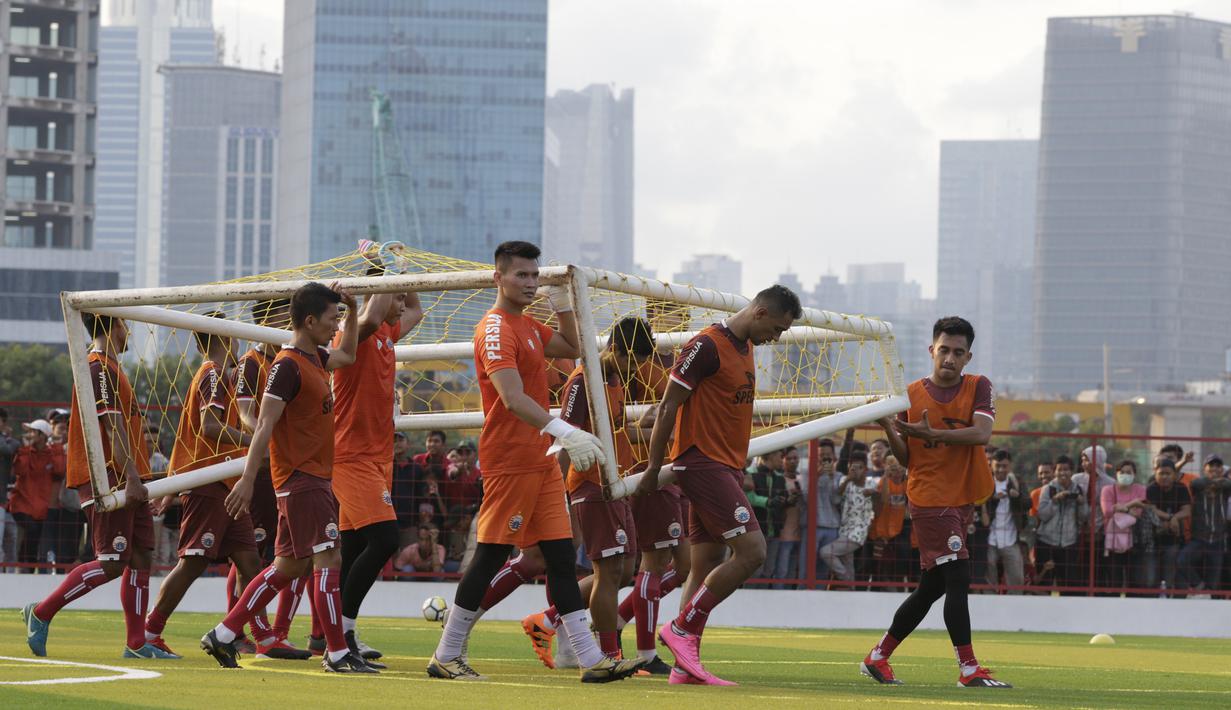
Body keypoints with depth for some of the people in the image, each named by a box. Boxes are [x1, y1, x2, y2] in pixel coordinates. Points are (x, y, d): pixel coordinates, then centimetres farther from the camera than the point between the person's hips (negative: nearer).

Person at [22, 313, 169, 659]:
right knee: (112, 563, -11)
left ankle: (137, 643, 4)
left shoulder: (107, 367, 20)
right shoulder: (100, 368, -12)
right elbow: (113, 427, -21)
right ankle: (41, 613, -2)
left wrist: (138, 477, 24)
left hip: (125, 480, 10)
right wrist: (132, 478, -26)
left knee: (142, 556, 5)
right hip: (107, 479, -10)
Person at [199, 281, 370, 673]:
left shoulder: (315, 358, 14)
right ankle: (337, 654, -11)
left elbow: (347, 354, 38)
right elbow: (264, 424, -18)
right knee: (328, 558, -11)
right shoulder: (288, 366, -14)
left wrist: (353, 311, 23)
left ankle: (223, 636, 15)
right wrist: (248, 479, -23)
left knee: (289, 565, 11)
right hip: (301, 478, -10)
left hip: (314, 478, 10)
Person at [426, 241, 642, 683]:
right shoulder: (495, 330, -14)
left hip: (542, 461, 9)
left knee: (562, 556, 5)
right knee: (491, 556, -5)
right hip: (509, 461, -9)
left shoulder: (528, 326, 16)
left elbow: (572, 348, 31)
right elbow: (512, 398, -26)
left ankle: (592, 660, 2)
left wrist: (563, 305, 14)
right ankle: (446, 657, 4)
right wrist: (564, 433, -37)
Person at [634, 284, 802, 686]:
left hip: (724, 467, 10)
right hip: (701, 462, -10)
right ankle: (681, 629, -8)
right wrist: (654, 468, -10)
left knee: (708, 565, 7)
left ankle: (685, 666, 7)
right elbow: (668, 407, -12)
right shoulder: (707, 346, -13)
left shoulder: (745, 348, 16)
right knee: (752, 551, -15)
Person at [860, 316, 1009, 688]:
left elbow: (982, 434, -15)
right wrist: (888, 428, -14)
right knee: (958, 578, -14)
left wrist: (932, 434, -25)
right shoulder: (911, 395, 1)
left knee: (931, 588, 11)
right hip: (929, 499, -4)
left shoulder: (979, 388, 3)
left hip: (963, 500, 4)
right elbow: (906, 458, 4)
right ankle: (969, 668, -13)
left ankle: (878, 657, 25)